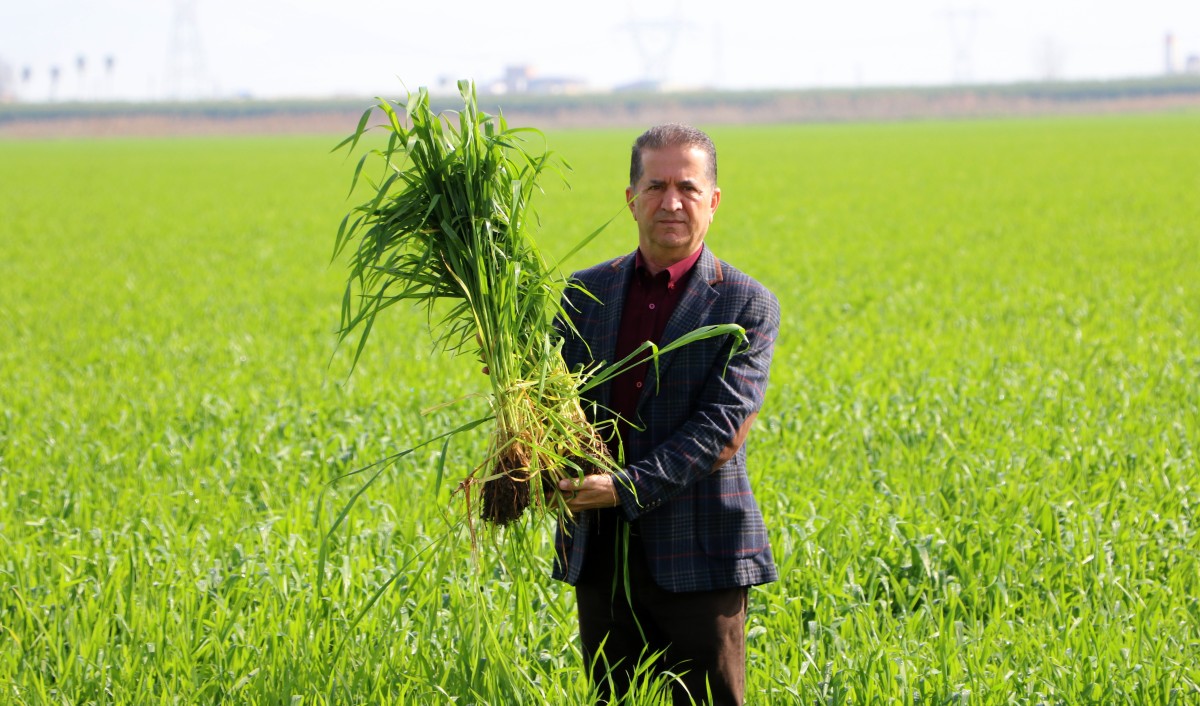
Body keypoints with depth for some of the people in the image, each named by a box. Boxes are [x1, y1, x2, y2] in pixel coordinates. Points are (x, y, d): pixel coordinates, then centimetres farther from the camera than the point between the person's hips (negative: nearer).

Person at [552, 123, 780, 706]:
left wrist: (627, 487, -23)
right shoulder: (587, 292, 10)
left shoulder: (747, 306, -5)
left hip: (697, 560, -4)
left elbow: (723, 429, -14)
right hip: (601, 556, 4)